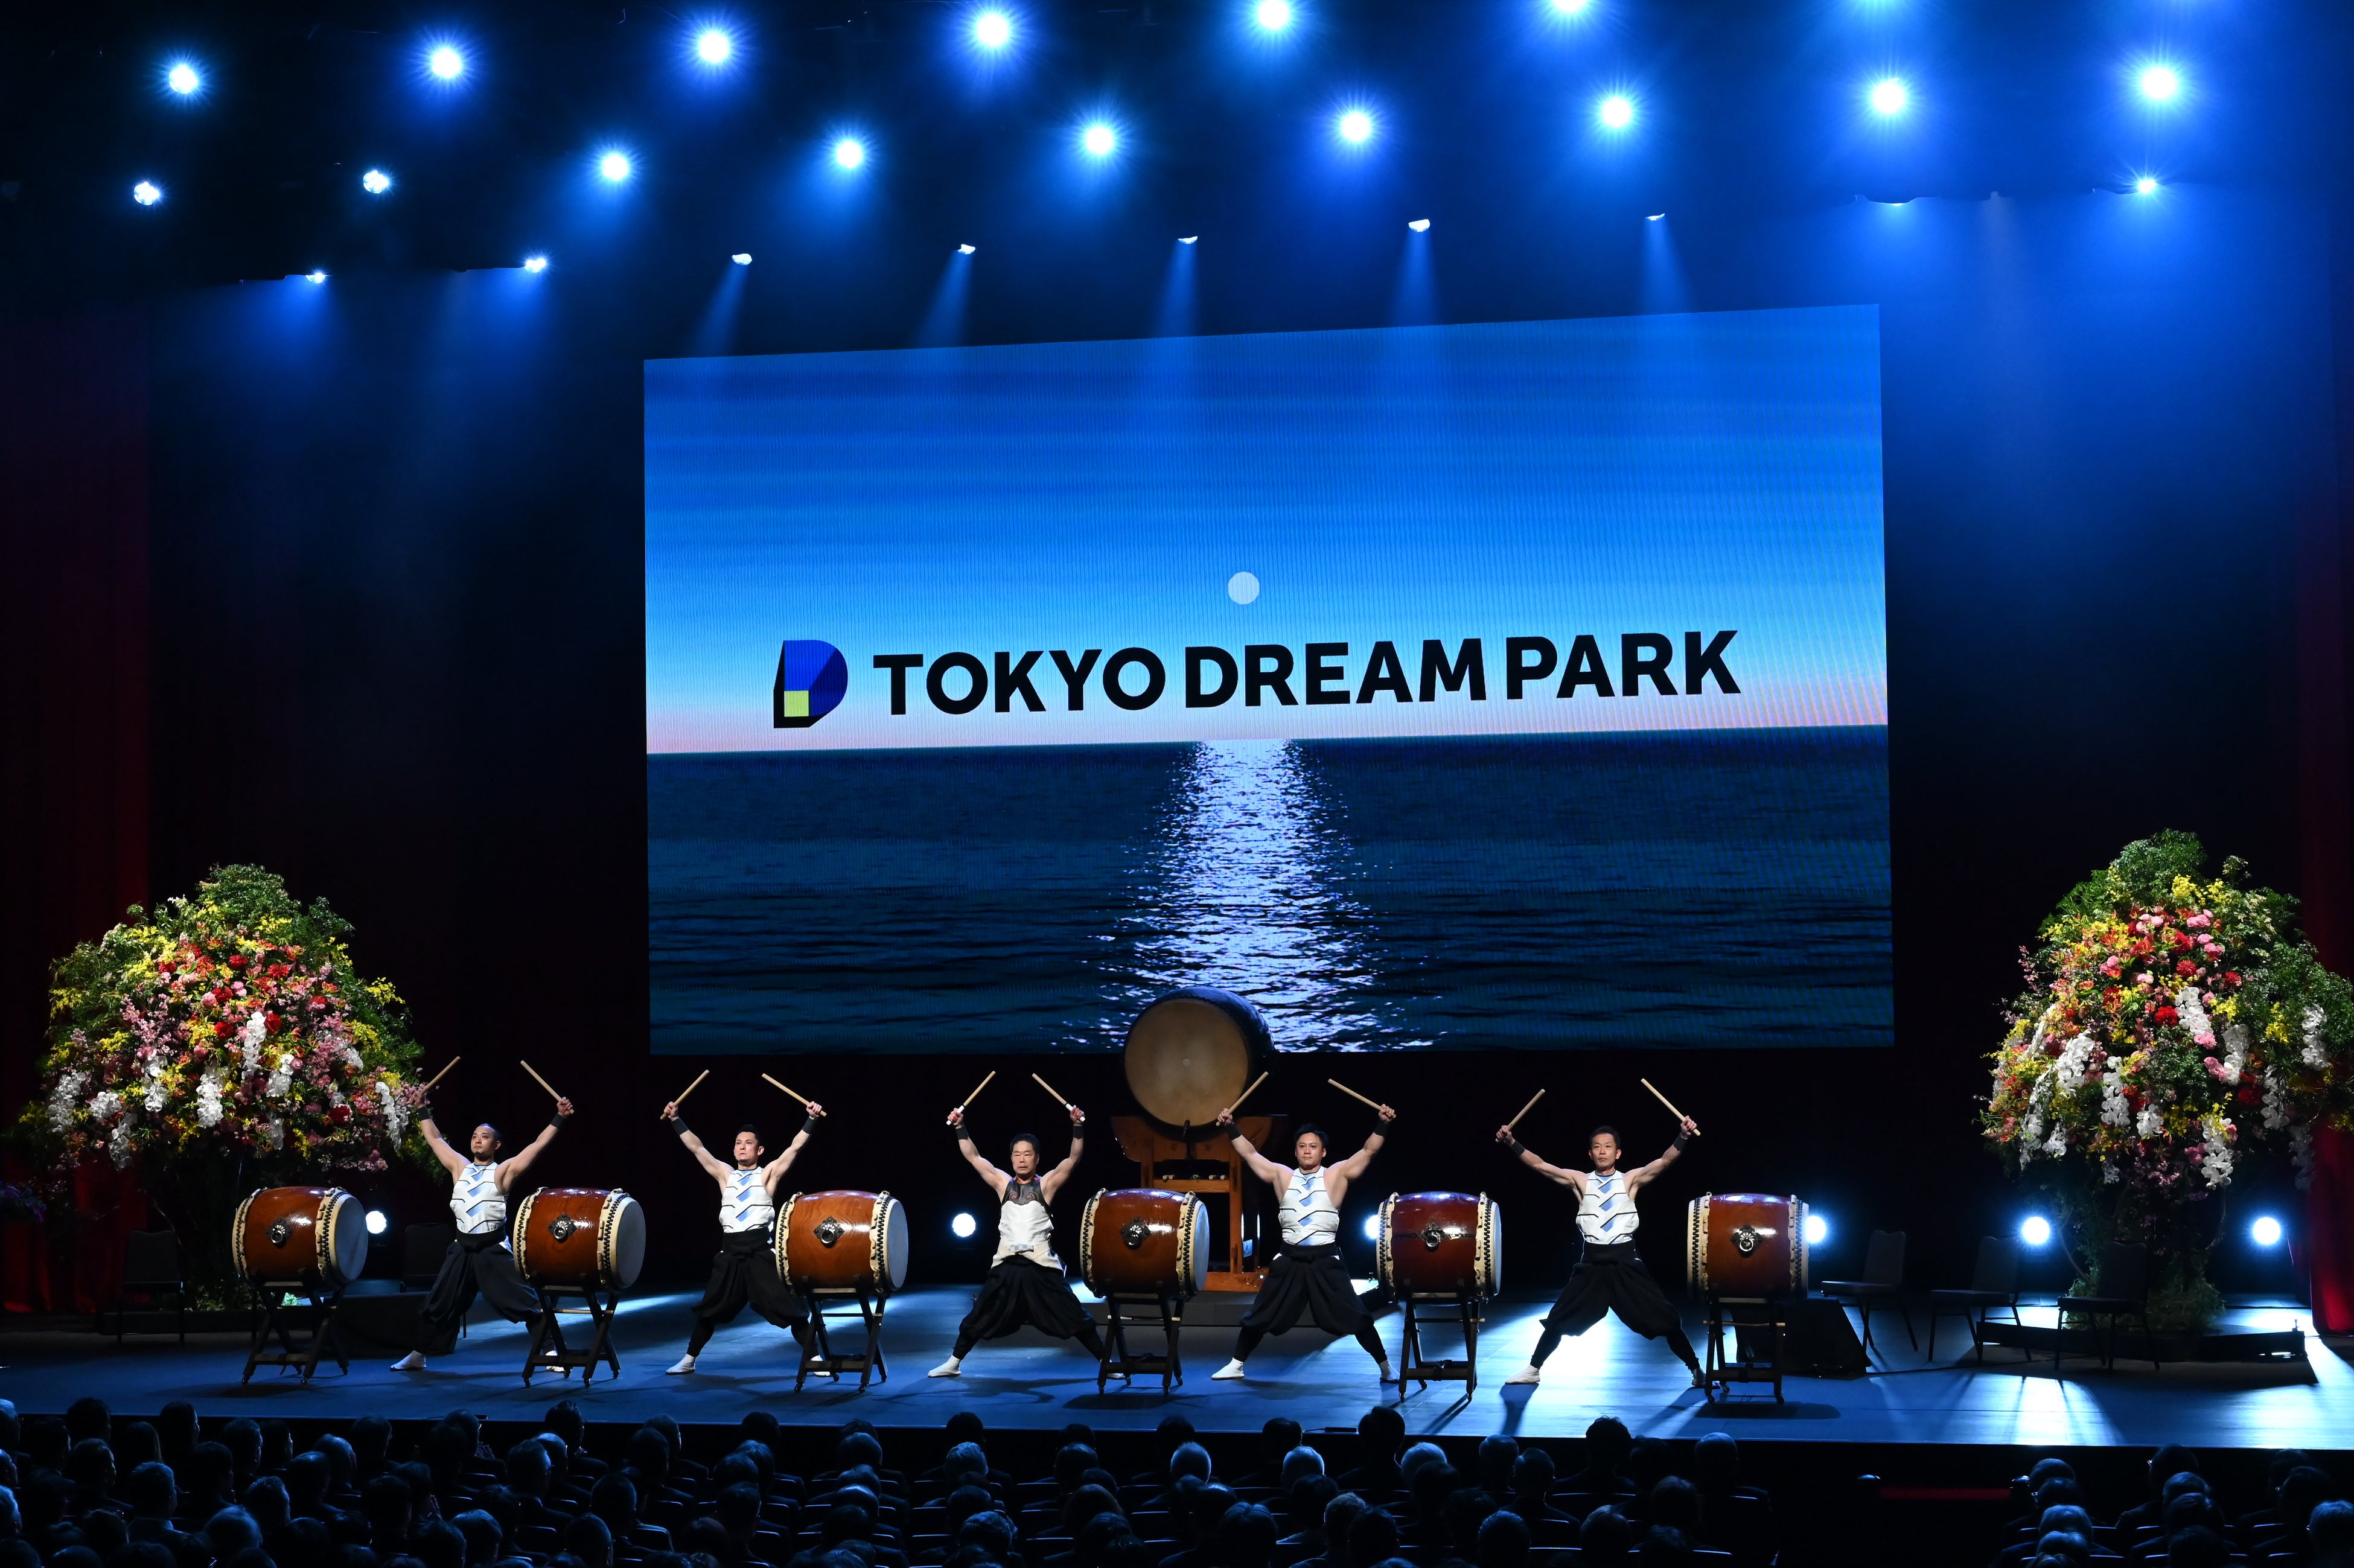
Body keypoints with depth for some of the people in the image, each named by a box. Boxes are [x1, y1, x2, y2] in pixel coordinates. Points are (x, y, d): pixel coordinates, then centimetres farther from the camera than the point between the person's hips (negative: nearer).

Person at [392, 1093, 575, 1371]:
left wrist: (559, 1119, -19)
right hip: (462, 1248, 5)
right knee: (438, 1305, 12)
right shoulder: (460, 1167, 10)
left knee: (523, 1303, -9)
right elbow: (435, 1140, 20)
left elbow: (538, 1145, -11)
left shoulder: (503, 1171, -3)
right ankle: (418, 1355, 25)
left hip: (494, 1249, -5)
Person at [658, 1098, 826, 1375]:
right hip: (730, 1251, 4)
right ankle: (689, 1360, 23)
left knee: (787, 1307, -6)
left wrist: (811, 1120, -17)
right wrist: (675, 1121, 7)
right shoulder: (725, 1175, 16)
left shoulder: (768, 1174, 6)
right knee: (710, 1308, 10)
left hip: (762, 1250, -4)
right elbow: (697, 1148, 13)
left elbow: (795, 1147, -4)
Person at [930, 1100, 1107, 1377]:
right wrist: (960, 1128, -5)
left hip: (1041, 1265, -3)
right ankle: (953, 1363, 24)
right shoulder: (1003, 1183, 8)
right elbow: (973, 1157, 5)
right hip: (1007, 1264, 3)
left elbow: (1073, 1159, -9)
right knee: (978, 1317, 10)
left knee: (1073, 1316, -2)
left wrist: (1078, 1127, -22)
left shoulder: (1047, 1184, 2)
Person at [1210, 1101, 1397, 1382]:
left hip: (1326, 1259, -3)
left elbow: (1369, 1151, -8)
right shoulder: (1282, 1176, 8)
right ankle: (1236, 1365, 21)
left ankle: (1386, 1367, 7)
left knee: (1354, 1316, -4)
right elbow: (1250, 1154, 8)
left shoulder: (1337, 1174, 1)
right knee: (1260, 1315, 8)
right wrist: (1231, 1128, -3)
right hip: (1289, 1259, 3)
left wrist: (1383, 1125, -22)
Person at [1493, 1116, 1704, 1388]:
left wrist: (1683, 1138, -30)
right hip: (1591, 1264, 2)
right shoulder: (1580, 1181, 6)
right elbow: (1540, 1166, -2)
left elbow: (1664, 1162, -12)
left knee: (1665, 1319, -3)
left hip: (1626, 1264, -1)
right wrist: (1511, 1144, -15)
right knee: (1559, 1319, 5)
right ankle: (1533, 1370, 21)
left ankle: (1696, 1370, 10)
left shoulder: (1631, 1179, 3)